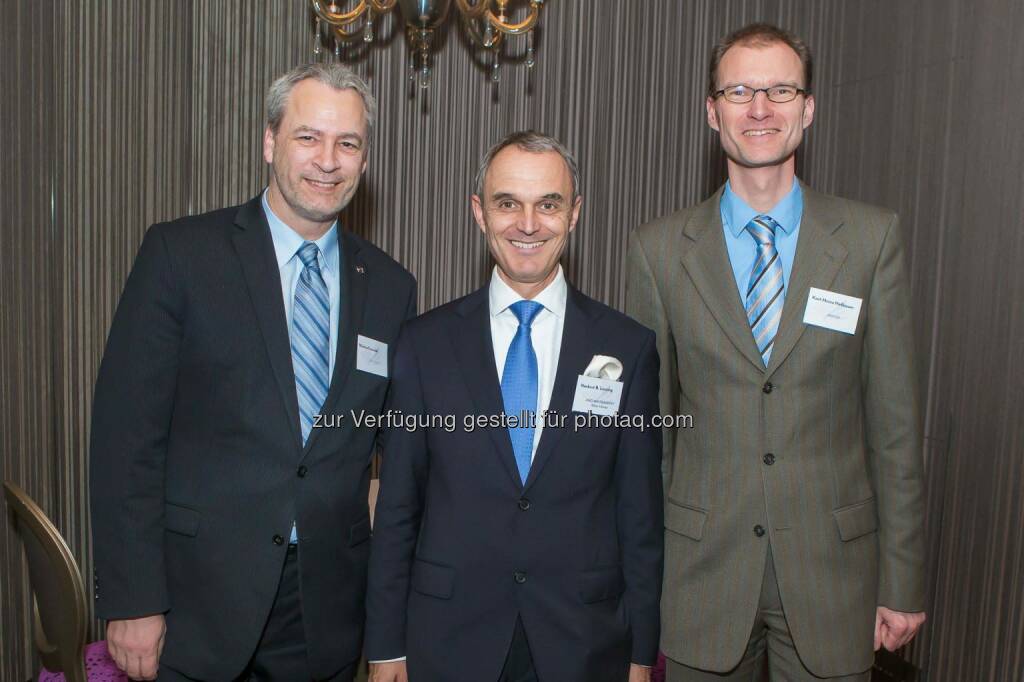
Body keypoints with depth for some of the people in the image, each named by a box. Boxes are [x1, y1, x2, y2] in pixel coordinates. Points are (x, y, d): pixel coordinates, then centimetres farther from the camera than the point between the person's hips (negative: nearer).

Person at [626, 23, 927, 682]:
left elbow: (895, 418, -1)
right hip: (701, 571, 0)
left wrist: (903, 581, 0)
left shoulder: (873, 238, -2)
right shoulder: (660, 249, -2)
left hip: (832, 566, 1)